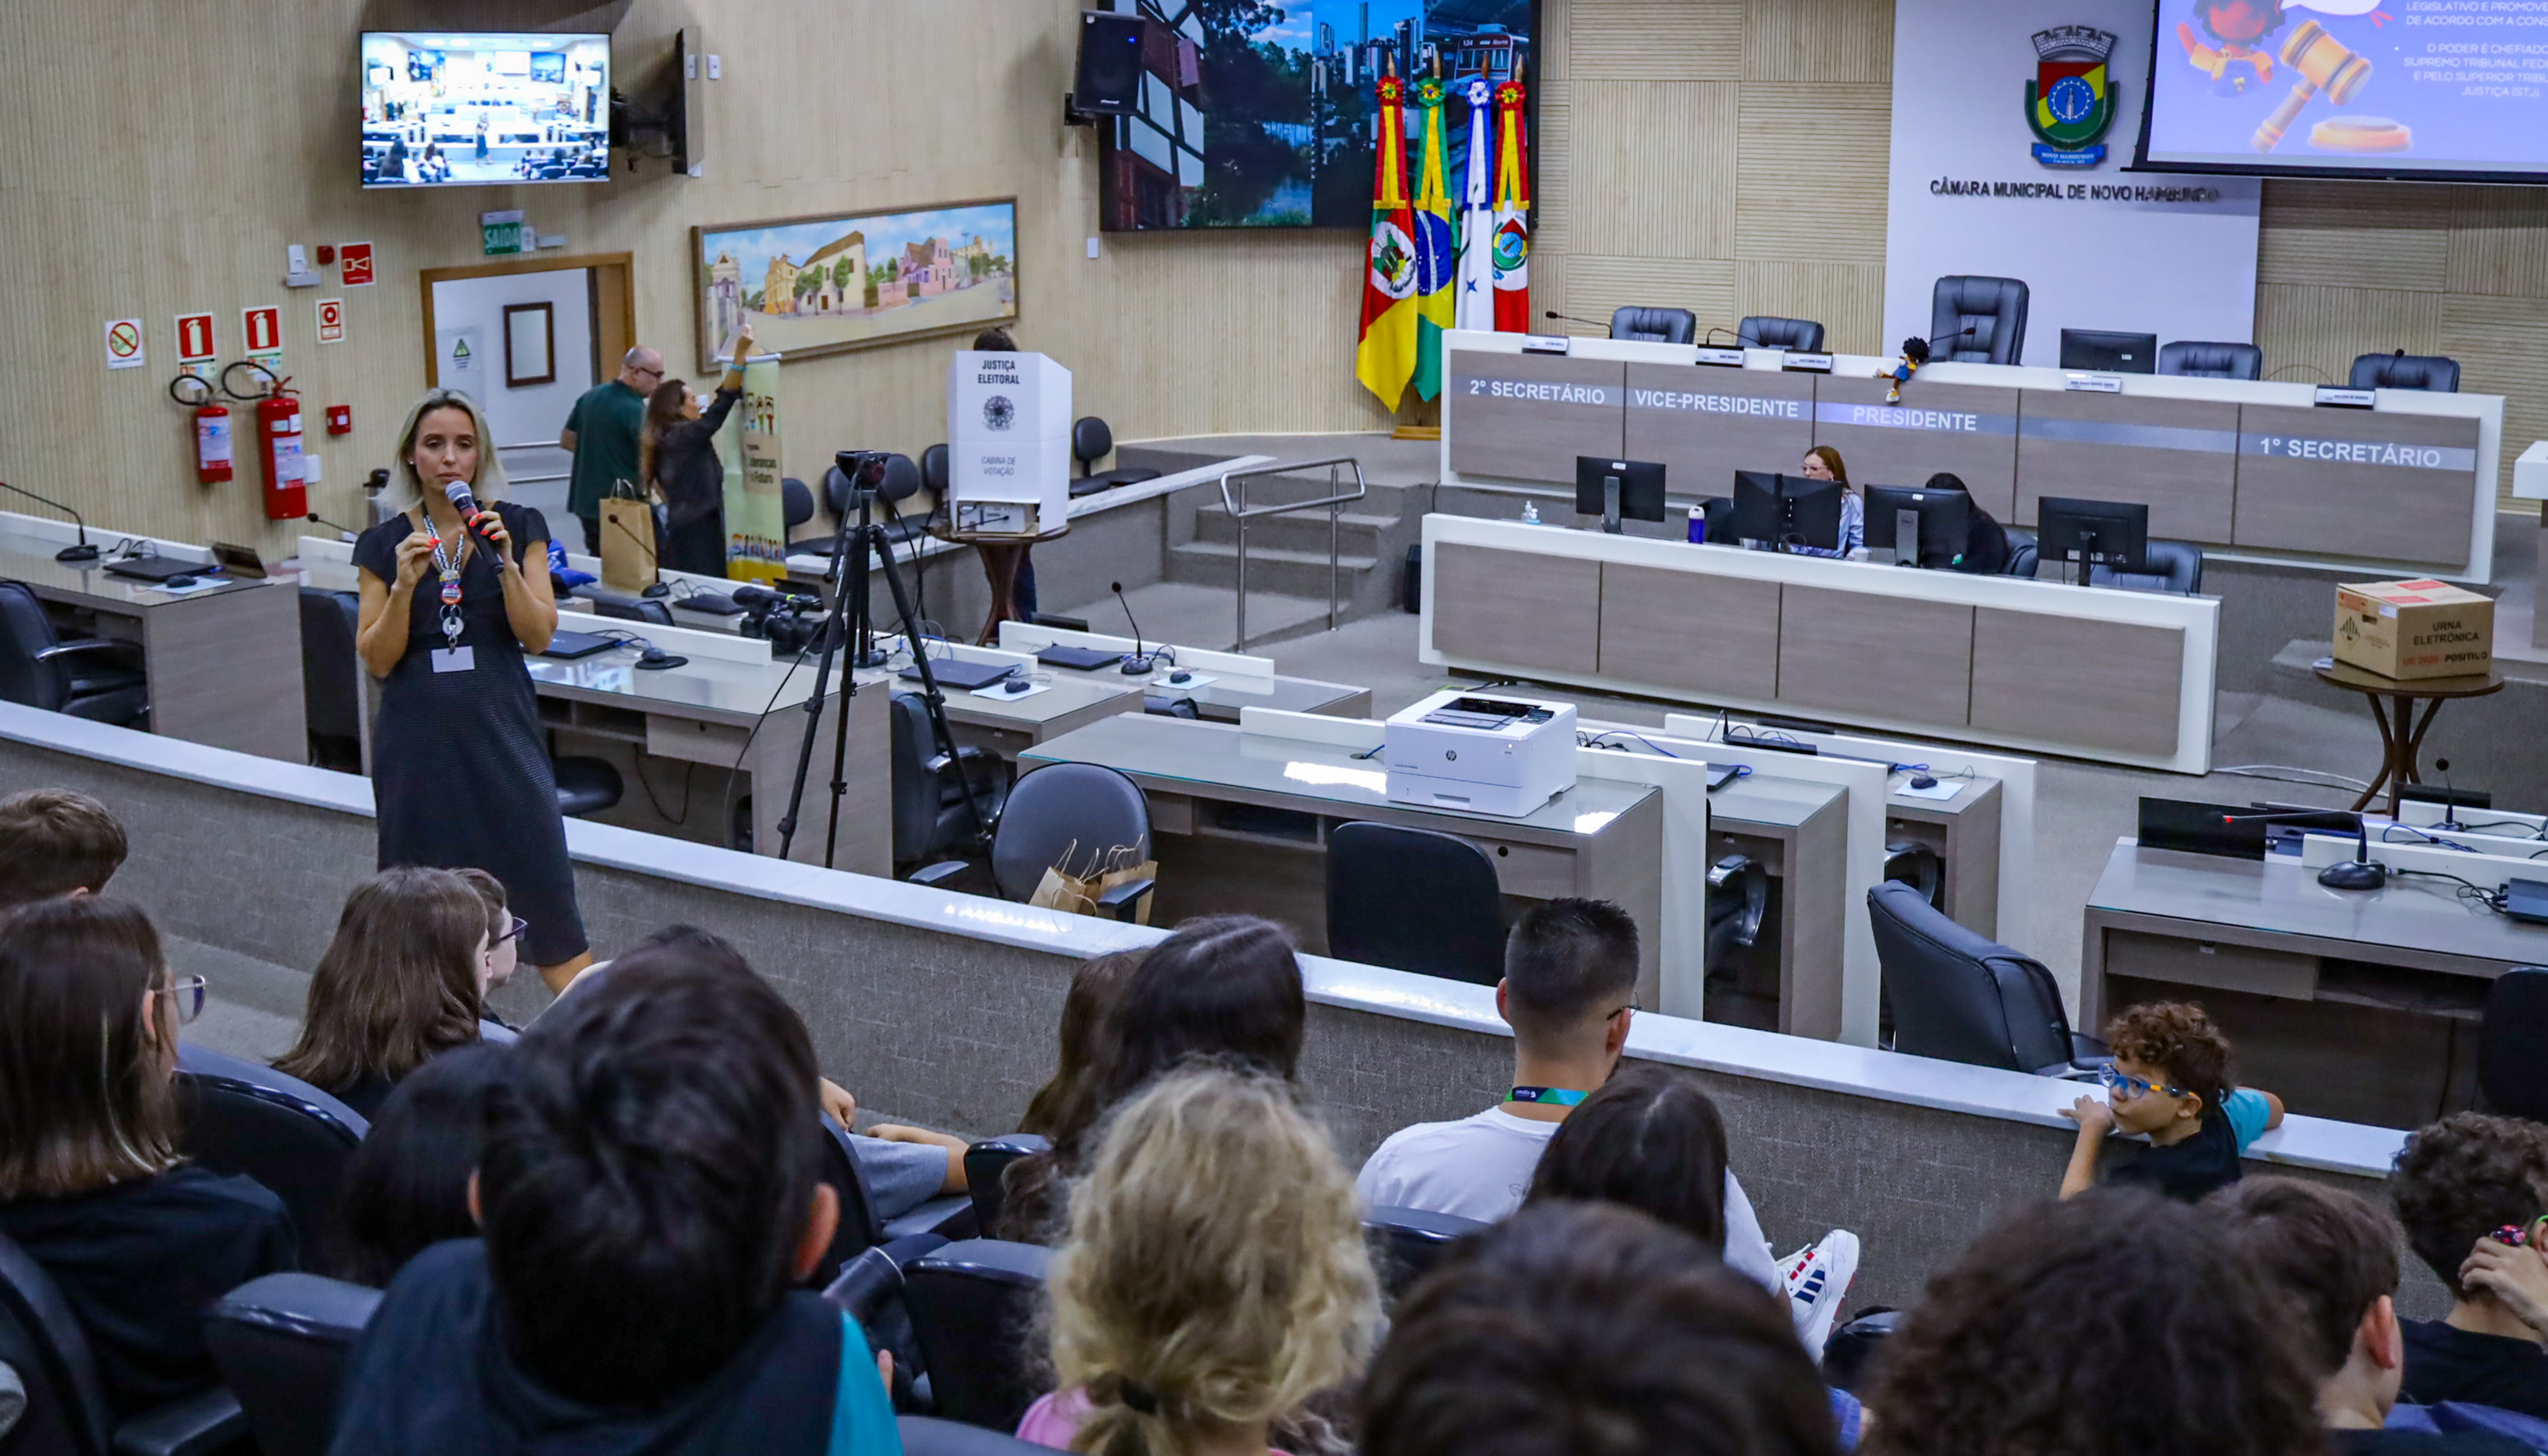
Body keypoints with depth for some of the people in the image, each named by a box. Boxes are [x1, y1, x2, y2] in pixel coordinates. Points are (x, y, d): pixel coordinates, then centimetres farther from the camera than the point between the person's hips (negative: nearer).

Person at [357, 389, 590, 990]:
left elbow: (539, 636, -2)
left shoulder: (517, 528, 5)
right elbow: (378, 660, 2)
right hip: (420, 737, 1)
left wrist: (506, 563, -15)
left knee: (544, 894, -6)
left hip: (500, 730, -1)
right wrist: (405, 584, -12)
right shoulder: (385, 544, 5)